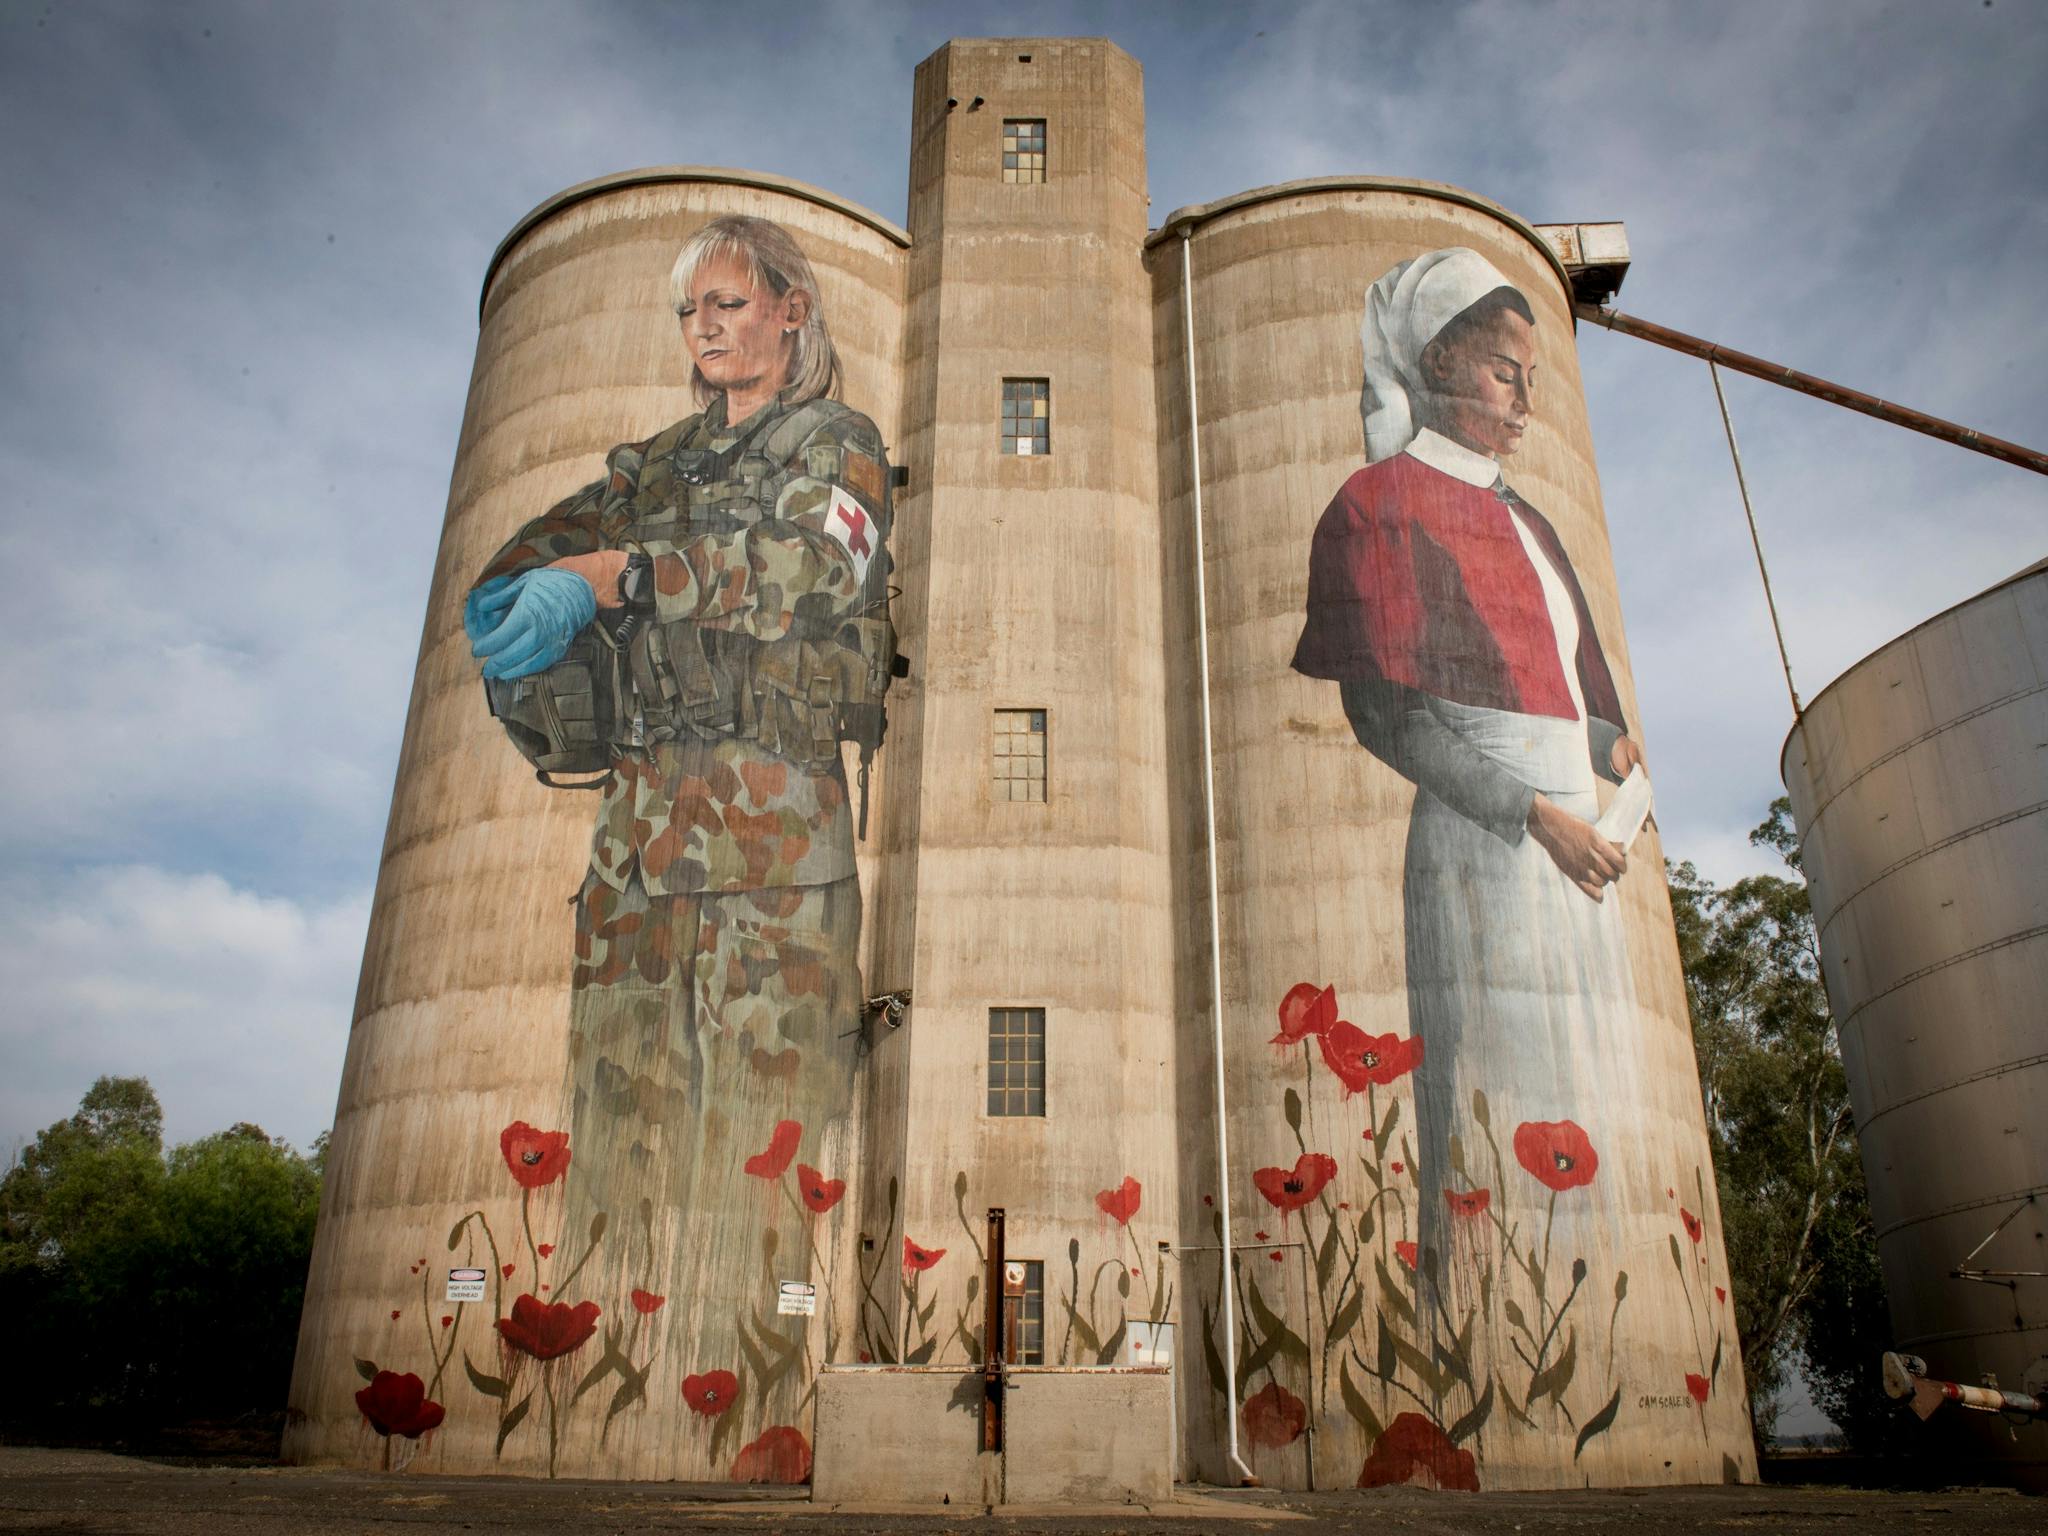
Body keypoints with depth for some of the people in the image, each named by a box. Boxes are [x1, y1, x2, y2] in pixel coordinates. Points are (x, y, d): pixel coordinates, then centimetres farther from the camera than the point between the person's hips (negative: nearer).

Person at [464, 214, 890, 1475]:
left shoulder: (839, 443, 9)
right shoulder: (670, 454, 25)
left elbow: (793, 565, -10)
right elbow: (568, 527, 13)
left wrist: (602, 576, -17)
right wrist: (517, 581, -11)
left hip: (772, 799, -5)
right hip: (645, 799, 6)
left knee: (764, 1076, -9)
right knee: (626, 1065, 1)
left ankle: (747, 1394, -5)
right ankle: (613, 1373, 7)